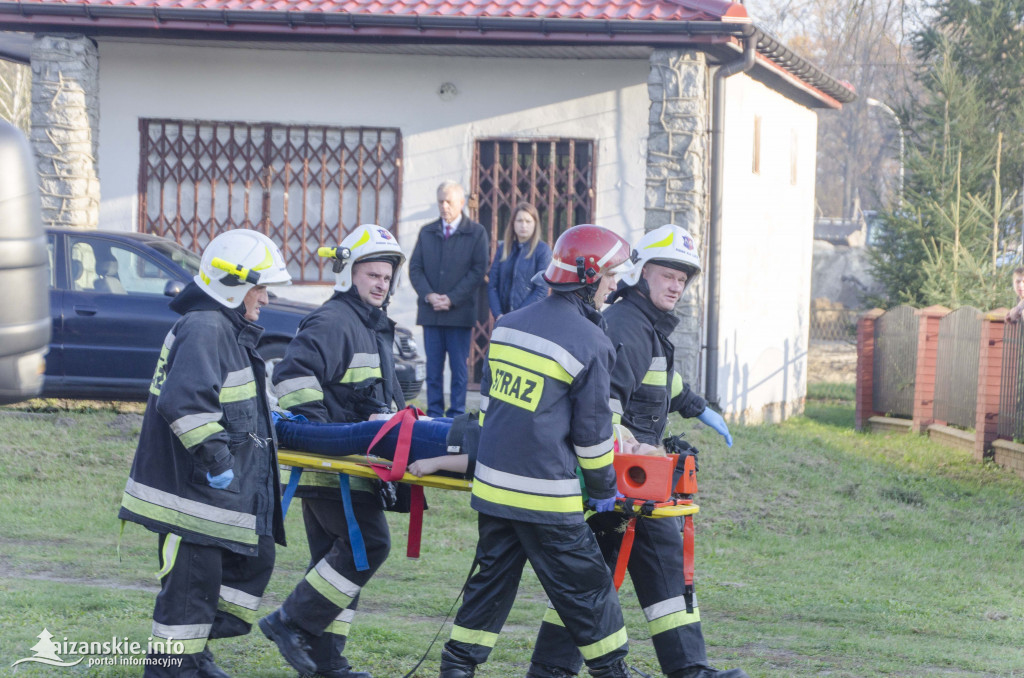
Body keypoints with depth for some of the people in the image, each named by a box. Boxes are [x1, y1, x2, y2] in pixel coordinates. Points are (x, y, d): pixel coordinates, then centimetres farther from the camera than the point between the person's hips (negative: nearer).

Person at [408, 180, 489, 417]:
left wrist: (451, 299, -12)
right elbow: (415, 268, 9)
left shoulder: (476, 233, 2)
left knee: (459, 367, 0)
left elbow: (478, 271, -4)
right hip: (430, 312, 3)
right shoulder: (426, 232, 13)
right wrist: (428, 295, -8)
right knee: (433, 368, 4)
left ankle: (456, 414, 4)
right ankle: (434, 414, 9)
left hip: (459, 312, -3)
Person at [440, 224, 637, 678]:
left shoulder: (508, 326, 9)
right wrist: (603, 488, 7)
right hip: (545, 496, -6)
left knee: (491, 580, 16)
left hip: (492, 485, 7)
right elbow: (592, 429, -7)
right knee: (585, 587, 7)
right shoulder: (590, 344, -12)